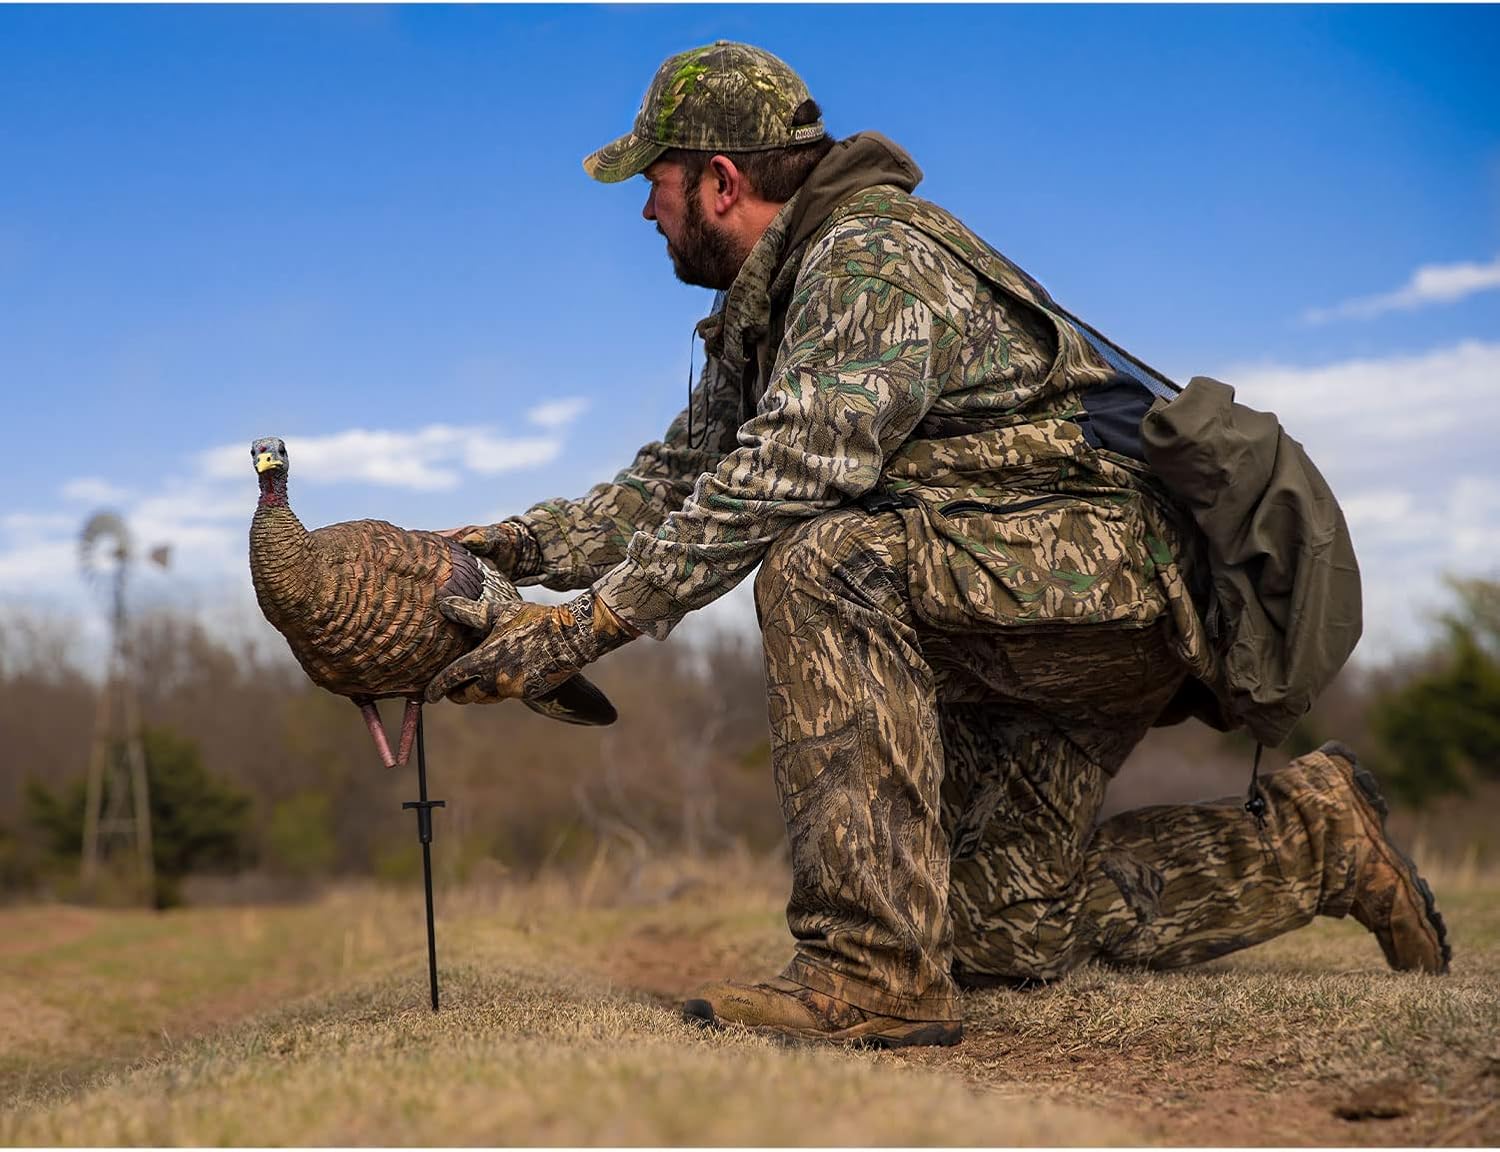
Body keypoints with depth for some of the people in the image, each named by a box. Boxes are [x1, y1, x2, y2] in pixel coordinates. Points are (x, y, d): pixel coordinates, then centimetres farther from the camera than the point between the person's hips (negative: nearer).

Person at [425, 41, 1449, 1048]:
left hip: (1115, 554, -11)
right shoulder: (762, 313, 15)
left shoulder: (874, 256, -17)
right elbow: (676, 481, 20)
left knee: (826, 562, -33)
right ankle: (1306, 842, 24)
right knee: (1000, 933, 11)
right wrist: (510, 546, 7)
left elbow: (789, 472, -31)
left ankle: (875, 973, -32)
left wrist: (589, 622, -31)